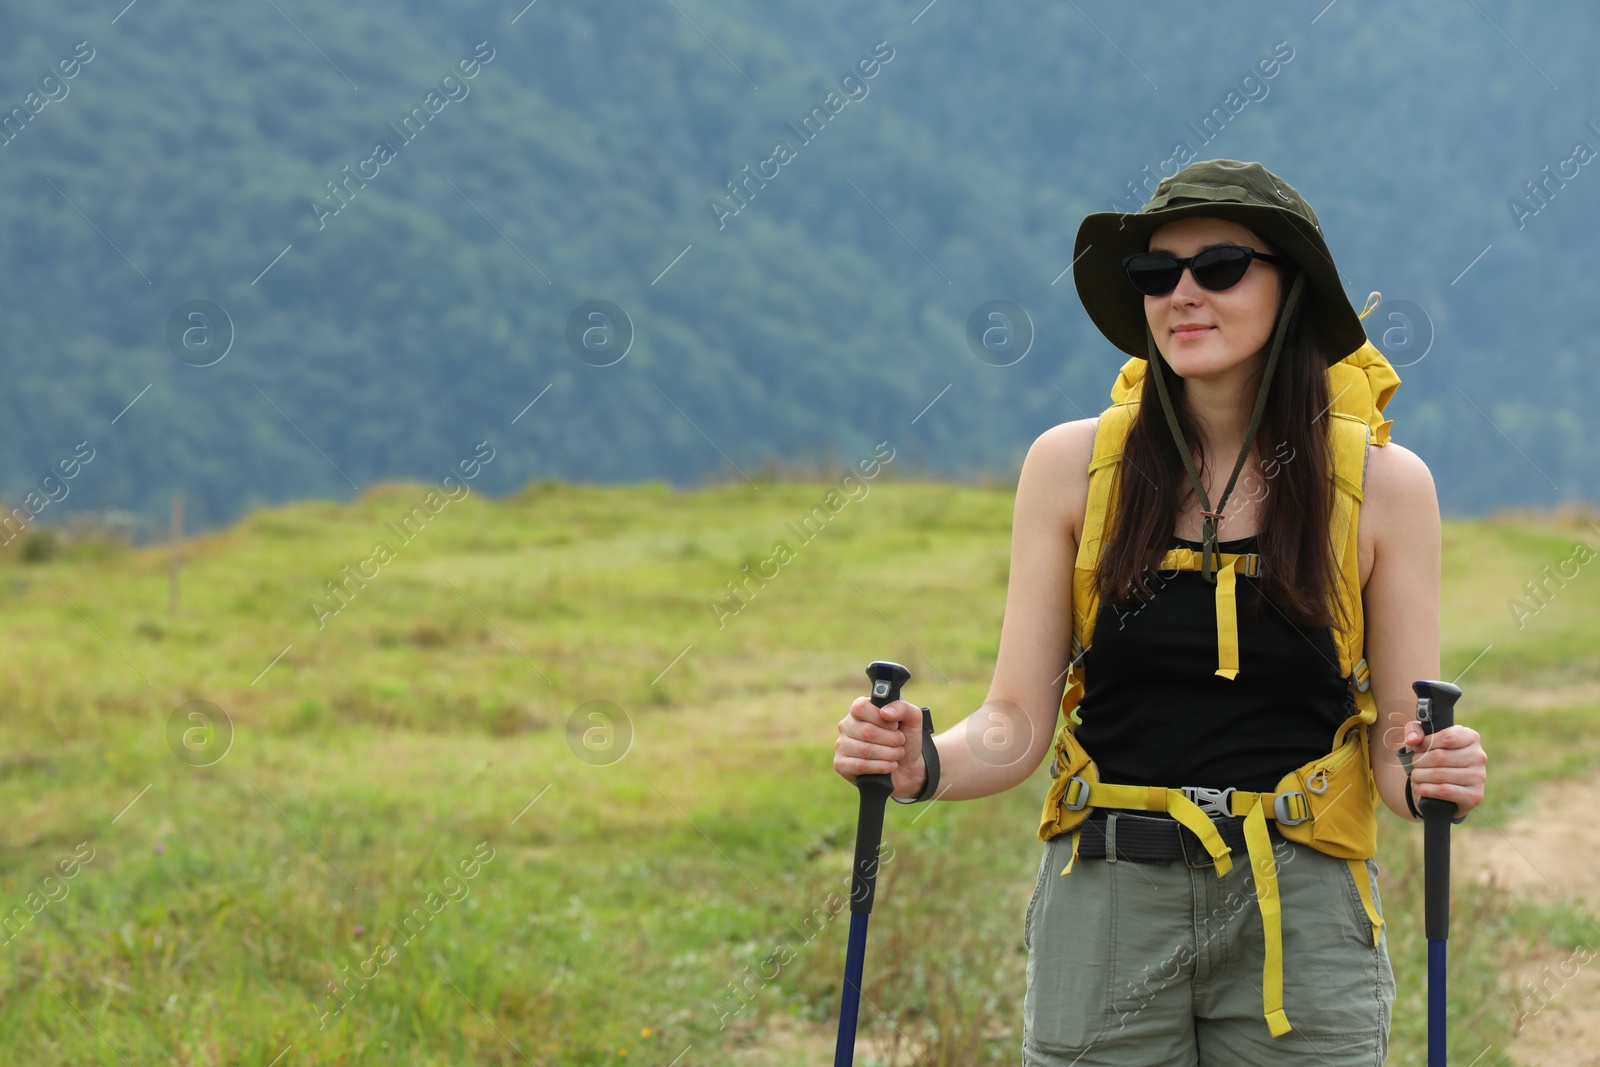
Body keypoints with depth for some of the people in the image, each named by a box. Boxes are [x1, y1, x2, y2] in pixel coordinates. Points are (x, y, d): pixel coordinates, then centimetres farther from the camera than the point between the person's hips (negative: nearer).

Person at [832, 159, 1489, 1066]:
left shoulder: (1382, 484, 0)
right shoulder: (1073, 465, 1)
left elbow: (1397, 743, 3)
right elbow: (1017, 724, 2)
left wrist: (1436, 776, -19)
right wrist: (924, 766, -18)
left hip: (1299, 917, 0)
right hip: (1107, 911, 0)